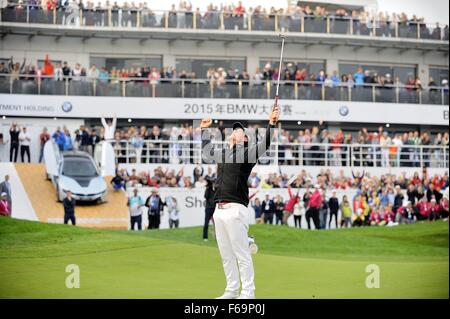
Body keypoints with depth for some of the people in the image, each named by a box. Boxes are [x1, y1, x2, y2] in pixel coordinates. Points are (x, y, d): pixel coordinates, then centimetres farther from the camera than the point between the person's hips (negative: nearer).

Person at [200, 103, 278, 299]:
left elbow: (264, 145, -16)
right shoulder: (221, 153, 21)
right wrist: (204, 130, 41)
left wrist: (271, 125, -30)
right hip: (219, 210, 7)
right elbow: (205, 154, 40)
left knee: (242, 254, -6)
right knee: (226, 255, 12)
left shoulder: (247, 152, 1)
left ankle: (248, 293, -2)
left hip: (235, 209, -7)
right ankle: (232, 291, 20)